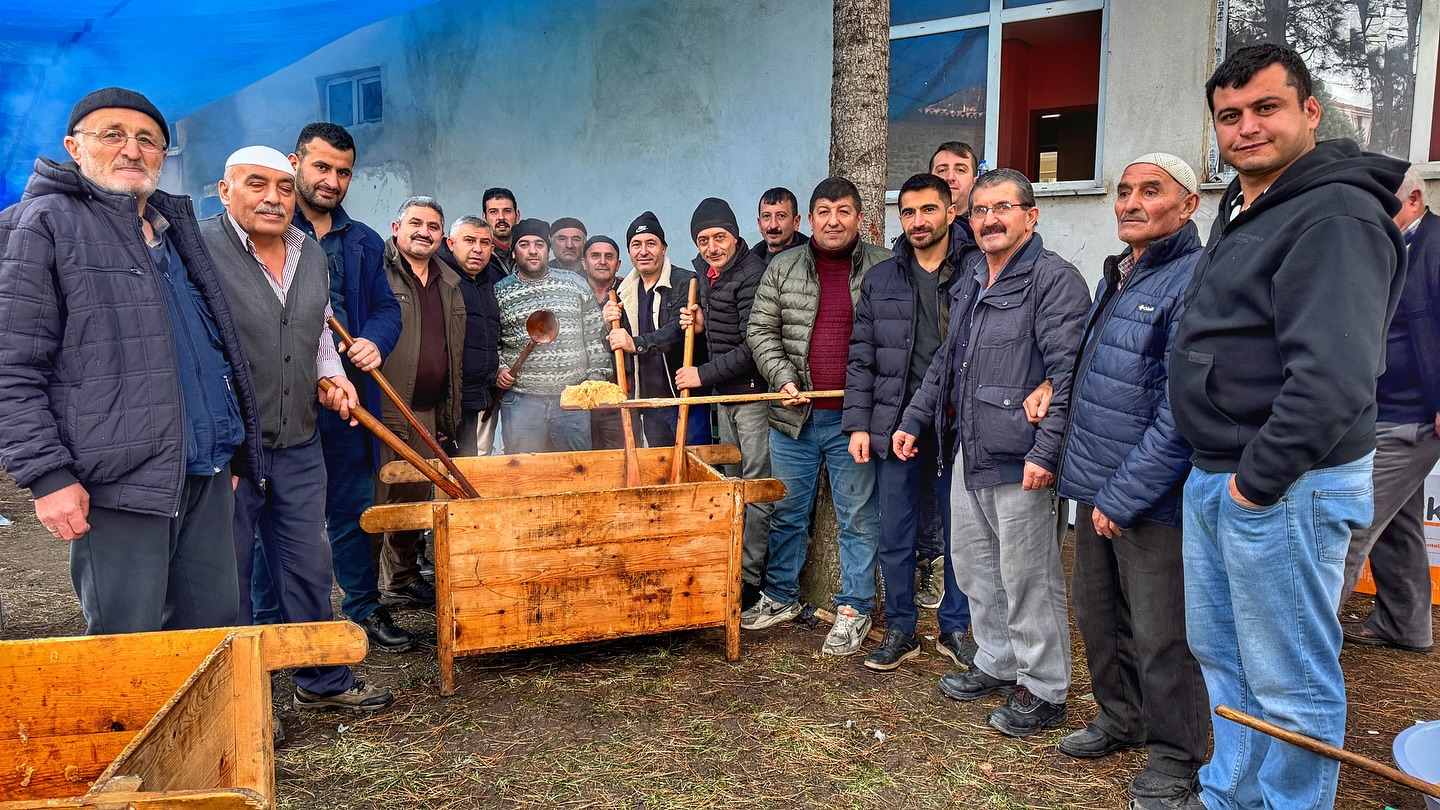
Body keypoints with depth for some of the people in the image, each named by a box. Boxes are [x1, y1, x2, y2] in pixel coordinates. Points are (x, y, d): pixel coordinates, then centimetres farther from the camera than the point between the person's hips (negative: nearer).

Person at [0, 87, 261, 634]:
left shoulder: (177, 226, 20)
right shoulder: (44, 223, -2)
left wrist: (234, 449, 22)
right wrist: (47, 476, -15)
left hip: (209, 475, 7)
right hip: (120, 486, -6)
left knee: (215, 637, 12)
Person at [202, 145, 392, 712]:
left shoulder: (312, 255, 10)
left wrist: (333, 375, 6)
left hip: (299, 446, 6)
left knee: (308, 569, 16)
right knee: (225, 580, 8)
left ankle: (322, 680, 32)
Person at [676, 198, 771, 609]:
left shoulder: (752, 274, -16)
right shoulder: (709, 277, 14)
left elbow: (753, 347, -22)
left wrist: (703, 375, -16)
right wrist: (700, 324, 3)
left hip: (754, 394, -10)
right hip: (725, 394, 10)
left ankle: (750, 580, 3)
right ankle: (734, 568, 27)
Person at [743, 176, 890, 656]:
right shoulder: (783, 268, 6)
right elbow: (761, 330, 7)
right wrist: (783, 379, -8)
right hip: (794, 416, 3)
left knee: (858, 517, 6)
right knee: (786, 511, 14)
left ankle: (854, 609, 20)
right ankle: (781, 598, 31)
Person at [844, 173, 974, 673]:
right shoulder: (880, 280, 8)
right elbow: (861, 358, 7)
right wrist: (858, 423, 1)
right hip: (896, 426, 2)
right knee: (896, 536, 9)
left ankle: (955, 628, 28)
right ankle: (900, 631, 25)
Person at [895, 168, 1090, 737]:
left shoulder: (1055, 279, -10)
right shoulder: (970, 279, 17)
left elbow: (1068, 375, -19)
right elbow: (946, 361, 25)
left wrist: (1045, 452, -25)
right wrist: (914, 418, 21)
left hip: (1021, 461, -8)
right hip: (969, 454, 9)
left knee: (1028, 578, 2)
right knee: (972, 565, 17)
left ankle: (1042, 690, 18)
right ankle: (997, 664, 34)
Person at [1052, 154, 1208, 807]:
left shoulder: (1194, 282, -16)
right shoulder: (1116, 277, 14)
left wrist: (1124, 497, -19)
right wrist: (1088, 479, 14)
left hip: (1154, 500, -9)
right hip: (1096, 489, 9)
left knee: (1161, 636, 5)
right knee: (1096, 612, 20)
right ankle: (1121, 718, 41)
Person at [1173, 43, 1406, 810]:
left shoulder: (1335, 215, -16)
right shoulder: (1241, 210, 15)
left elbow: (1332, 377, -26)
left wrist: (1260, 477, -19)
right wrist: (1216, 471, 15)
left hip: (1285, 488, -10)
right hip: (1214, 477, 10)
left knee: (1291, 685, 4)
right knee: (1220, 657, 21)